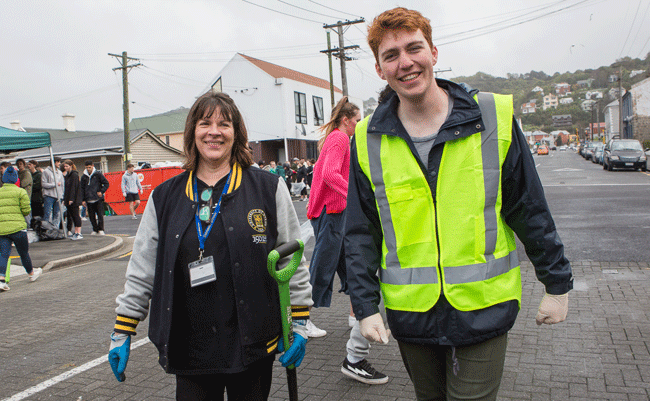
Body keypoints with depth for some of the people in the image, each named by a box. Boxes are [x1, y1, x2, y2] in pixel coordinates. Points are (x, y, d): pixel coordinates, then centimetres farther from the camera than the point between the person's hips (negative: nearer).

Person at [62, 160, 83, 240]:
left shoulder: (74, 175, -10)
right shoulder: (67, 175, 17)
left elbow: (74, 187, -16)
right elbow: (66, 188, 19)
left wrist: (71, 199, -21)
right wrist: (64, 199, 15)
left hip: (74, 200, -9)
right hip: (68, 200, 9)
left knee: (75, 215, -8)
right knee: (72, 215, 9)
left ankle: (79, 233, -8)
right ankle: (76, 233, 12)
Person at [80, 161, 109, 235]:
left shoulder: (98, 174, 1)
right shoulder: (84, 177, 9)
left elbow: (106, 183, 4)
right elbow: (82, 189, 13)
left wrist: (101, 191, -9)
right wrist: (83, 199, 6)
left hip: (98, 199, -3)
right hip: (89, 200, 3)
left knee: (100, 215, -7)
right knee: (91, 216, 5)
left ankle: (101, 229, 1)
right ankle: (95, 229, 15)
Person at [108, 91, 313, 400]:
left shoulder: (268, 188, -1)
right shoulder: (165, 198, 6)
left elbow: (293, 262, 1)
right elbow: (141, 271, 11)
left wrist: (299, 324, 0)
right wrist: (122, 333, 11)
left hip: (253, 345, -1)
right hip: (189, 350, 2)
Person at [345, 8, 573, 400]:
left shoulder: (494, 117, -6)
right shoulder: (368, 140, -3)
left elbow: (531, 212, 1)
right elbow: (360, 233, 2)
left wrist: (558, 283, 4)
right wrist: (365, 305, -3)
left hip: (483, 308, -2)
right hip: (410, 312, 2)